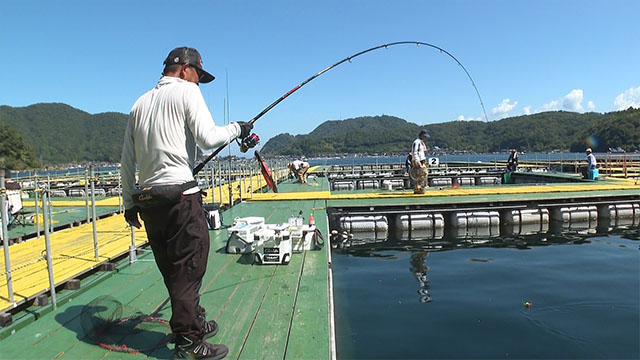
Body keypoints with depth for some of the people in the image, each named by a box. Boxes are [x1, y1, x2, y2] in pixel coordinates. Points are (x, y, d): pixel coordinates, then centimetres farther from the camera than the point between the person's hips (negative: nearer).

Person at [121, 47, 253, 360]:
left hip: (147, 199, 8)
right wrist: (236, 129, 5)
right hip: (179, 195, -8)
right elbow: (207, 138, -13)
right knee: (189, 267, -2)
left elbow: (127, 159, 18)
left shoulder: (140, 103, 20)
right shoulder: (186, 90, 1)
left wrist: (129, 202, 22)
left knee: (173, 271, 13)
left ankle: (196, 324, 28)